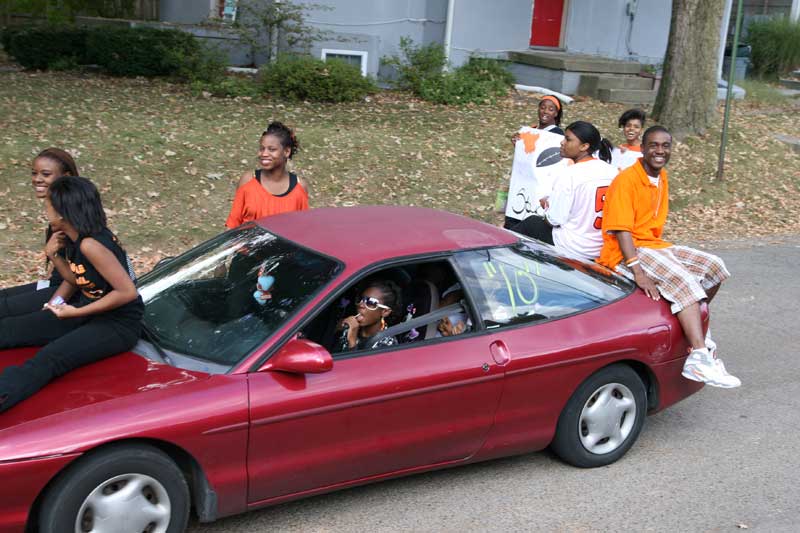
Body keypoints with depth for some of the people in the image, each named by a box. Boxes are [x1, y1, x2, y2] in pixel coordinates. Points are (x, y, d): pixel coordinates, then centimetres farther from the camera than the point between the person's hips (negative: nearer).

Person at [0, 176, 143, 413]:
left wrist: (76, 312, -20)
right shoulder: (78, 238, 3)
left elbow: (128, 292, -27)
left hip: (118, 324, -9)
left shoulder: (91, 245, -24)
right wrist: (53, 305, 3)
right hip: (88, 312, 9)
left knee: (48, 359, -31)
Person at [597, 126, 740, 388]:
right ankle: (700, 359, -36)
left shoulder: (661, 178, 13)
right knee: (684, 281, -29)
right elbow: (621, 230, -22)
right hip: (625, 253, -9)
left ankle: (695, 329, 15)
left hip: (653, 246, 9)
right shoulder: (626, 180, -16)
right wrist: (638, 272, -30)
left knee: (714, 267, 1)